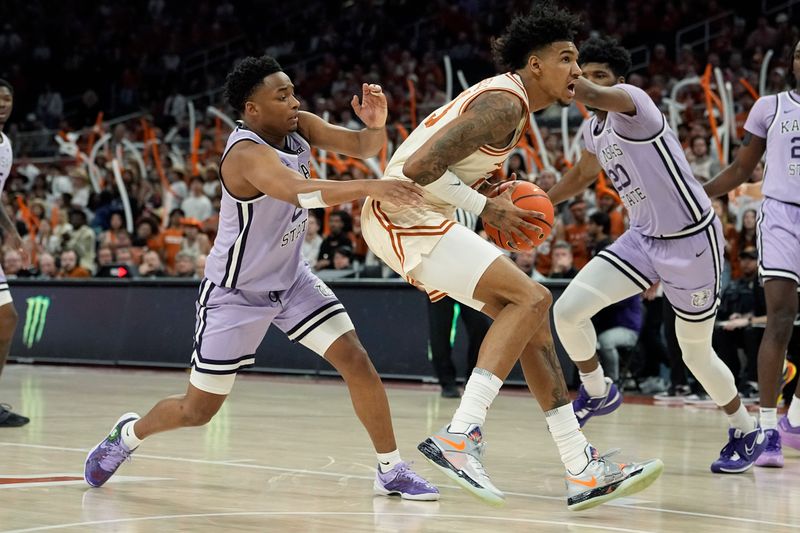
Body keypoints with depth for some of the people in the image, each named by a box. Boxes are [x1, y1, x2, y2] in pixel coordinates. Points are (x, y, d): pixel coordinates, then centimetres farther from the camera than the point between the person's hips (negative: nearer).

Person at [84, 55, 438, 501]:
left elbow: (363, 146, -9)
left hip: (291, 277, 6)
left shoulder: (299, 126, -7)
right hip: (236, 293, -6)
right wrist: (371, 187, -60)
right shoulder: (247, 153, -31)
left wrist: (377, 125, -32)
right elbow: (301, 192, -49)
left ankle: (392, 470, 2)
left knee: (357, 361, -9)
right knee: (198, 410, 4)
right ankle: (128, 434, 33)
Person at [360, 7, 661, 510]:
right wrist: (486, 207, -16)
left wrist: (493, 194, 11)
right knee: (531, 298, -18)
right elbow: (419, 168, -26)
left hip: (423, 219, 10)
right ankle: (460, 436, -23)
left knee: (531, 317, 7)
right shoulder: (504, 104, -17)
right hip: (404, 216, -10)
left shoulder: (507, 101, 16)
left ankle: (583, 470, 8)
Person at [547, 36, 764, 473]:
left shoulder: (632, 100, -19)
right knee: (567, 311, -9)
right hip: (644, 239, 7)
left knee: (696, 354, 6)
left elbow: (590, 96, -43)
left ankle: (746, 432, 32)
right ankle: (598, 392, 17)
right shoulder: (595, 131, 6)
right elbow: (580, 176, 27)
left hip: (693, 242, -7)